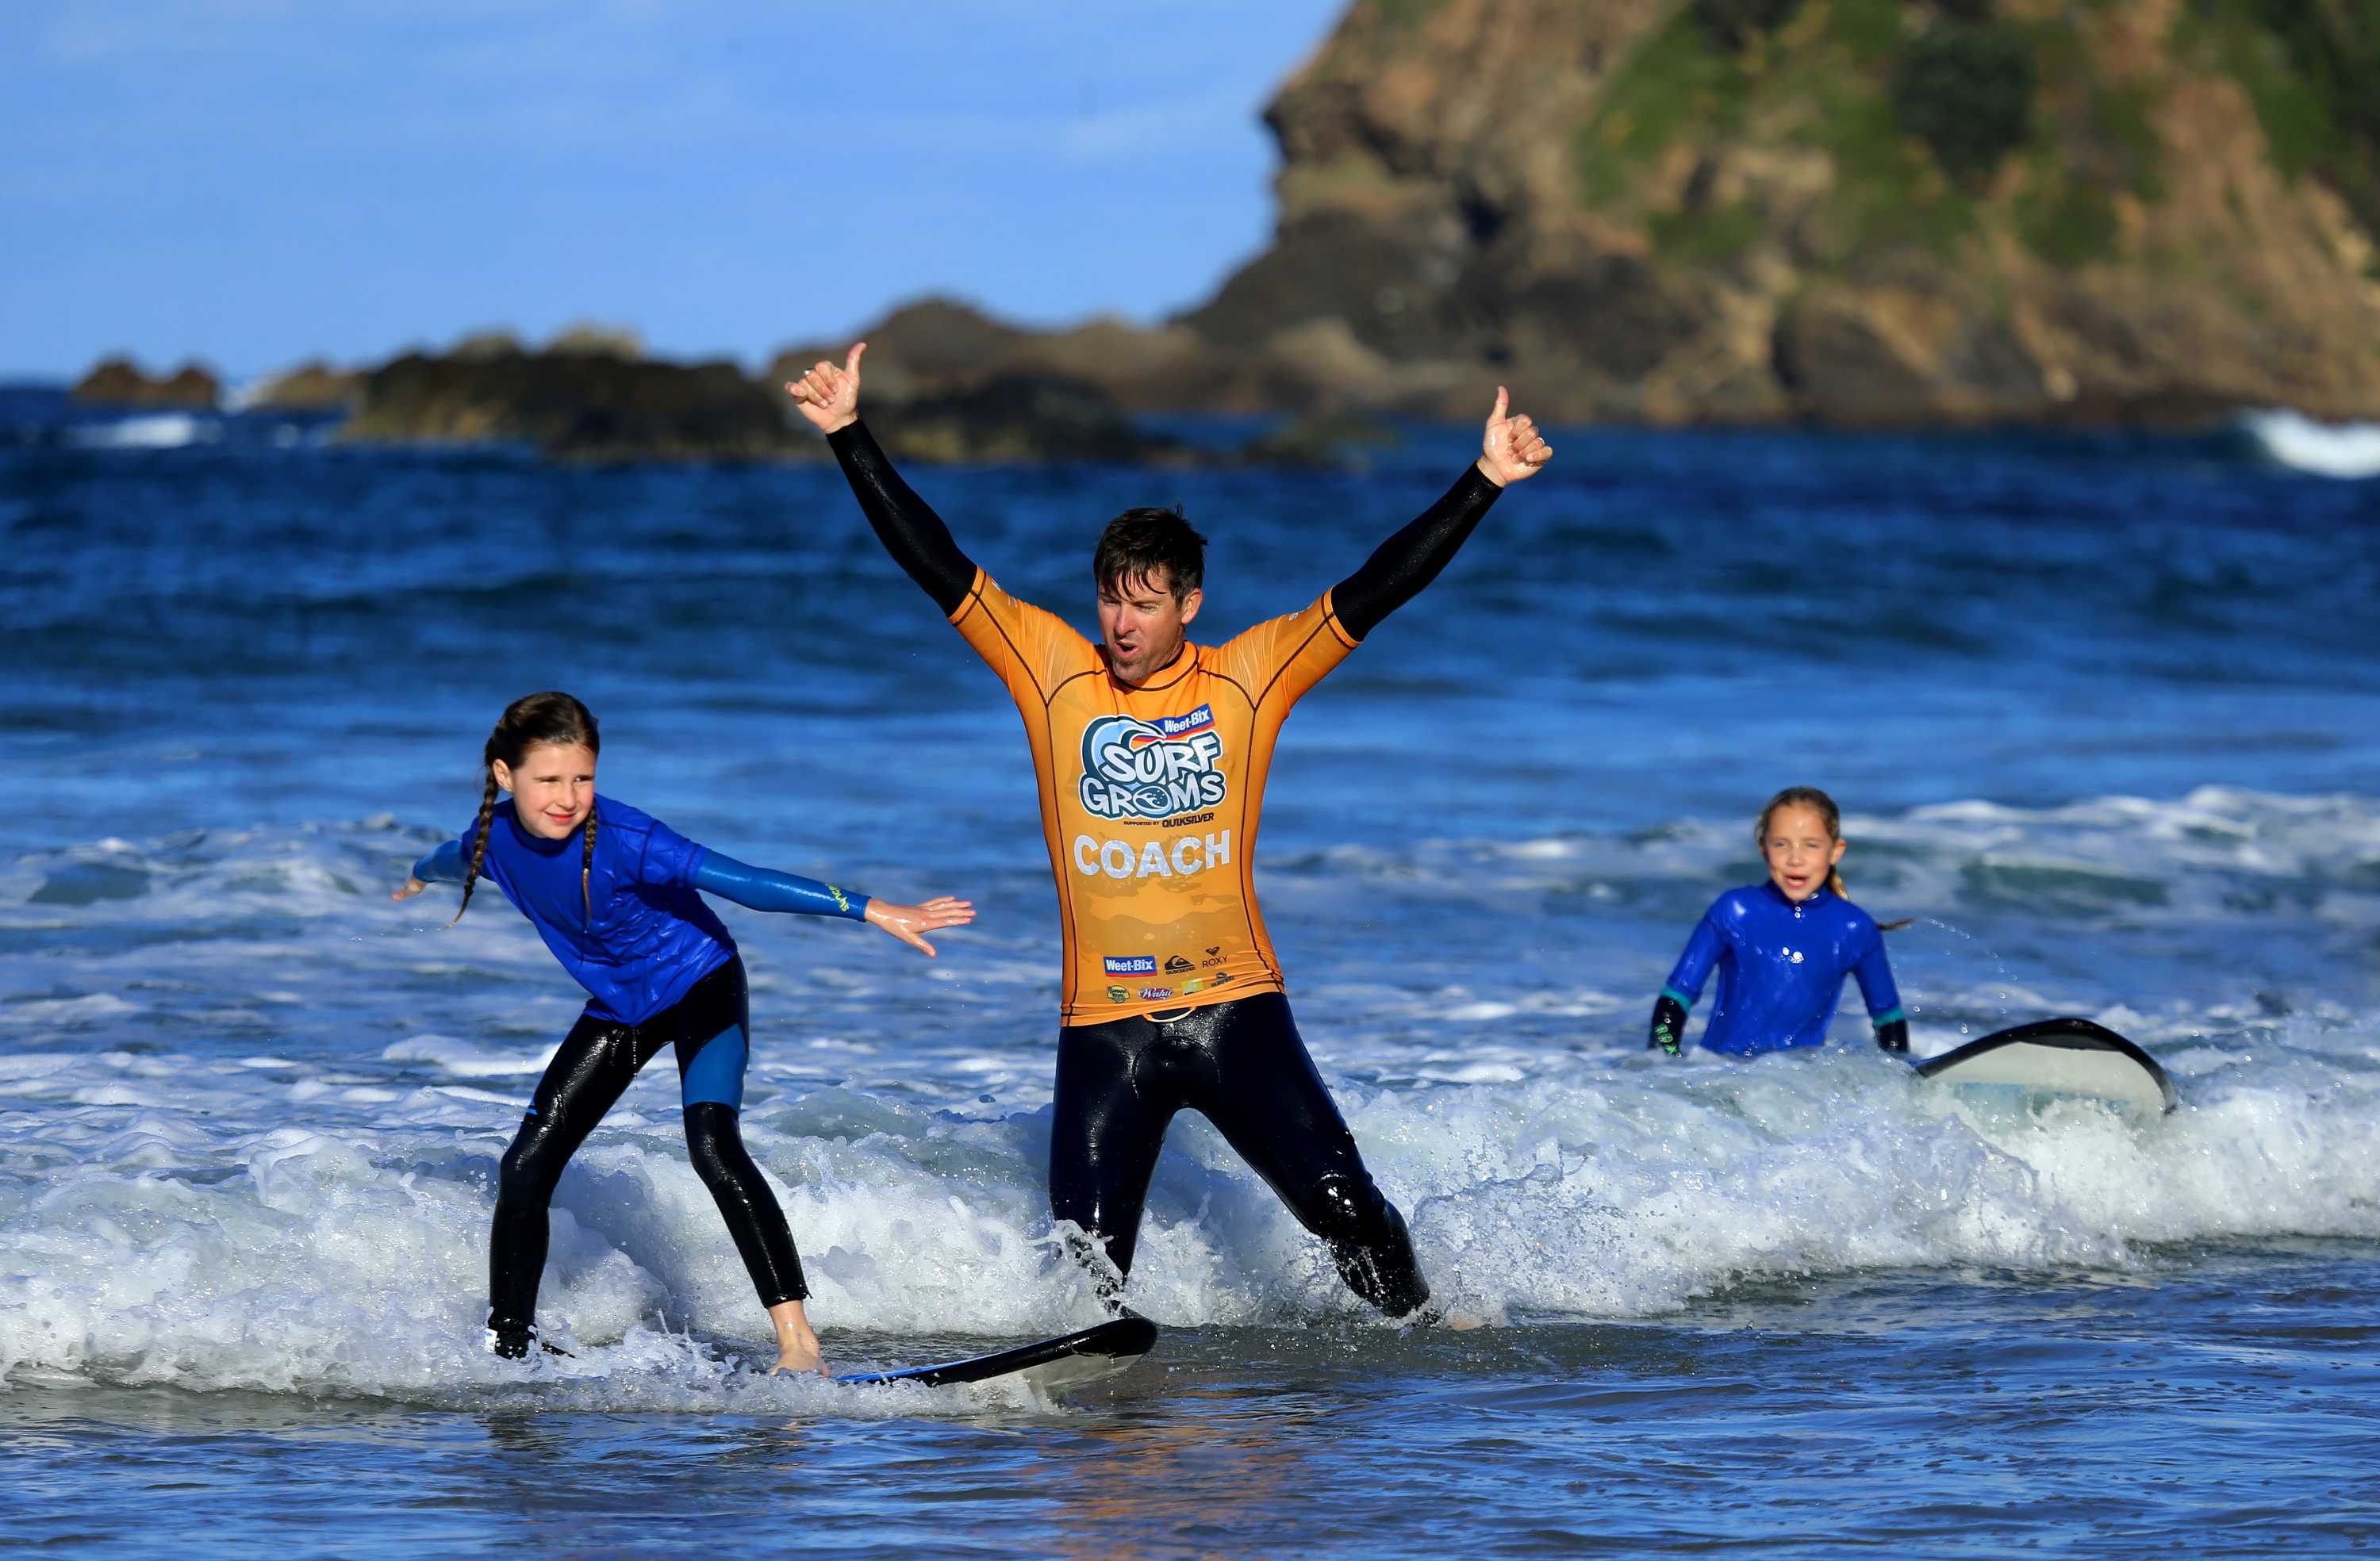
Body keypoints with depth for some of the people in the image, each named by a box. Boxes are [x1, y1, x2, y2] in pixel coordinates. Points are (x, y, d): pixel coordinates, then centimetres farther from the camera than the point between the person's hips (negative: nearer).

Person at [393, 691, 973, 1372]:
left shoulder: (622, 839, -32)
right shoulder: (496, 839, -14)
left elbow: (742, 881, -41)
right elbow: (452, 860, 13)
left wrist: (872, 911, -49)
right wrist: (420, 877, 38)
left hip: (699, 986, -6)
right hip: (619, 1006, 6)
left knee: (712, 1144, -28)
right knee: (526, 1167, 2)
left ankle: (796, 1336, -30)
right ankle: (508, 1345, 19)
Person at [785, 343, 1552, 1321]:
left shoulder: (1250, 676, 3)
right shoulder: (1054, 670, 4)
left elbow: (1378, 589, -1)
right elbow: (934, 564, 2)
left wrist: (1483, 482, -9)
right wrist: (850, 440, -3)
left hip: (1235, 1007, -1)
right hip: (1103, 1022, 1)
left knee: (1343, 1207, -9)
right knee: (1089, 1270, -3)